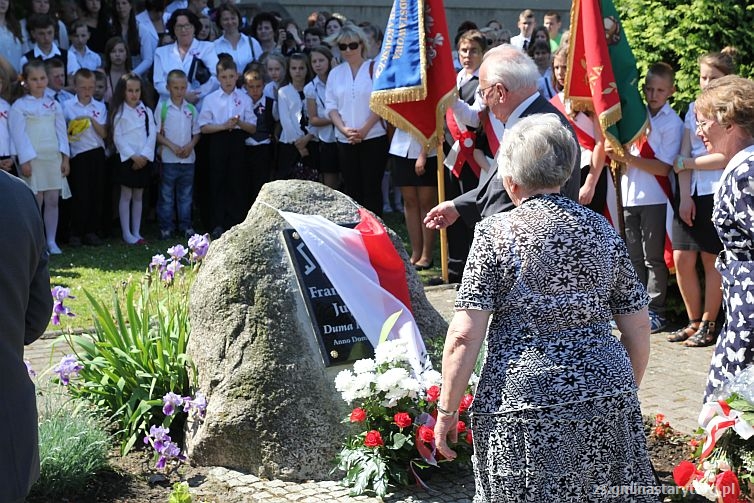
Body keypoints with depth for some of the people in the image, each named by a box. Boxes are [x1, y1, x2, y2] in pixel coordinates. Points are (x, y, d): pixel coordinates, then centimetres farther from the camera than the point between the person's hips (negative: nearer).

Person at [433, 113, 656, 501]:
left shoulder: (496, 233, -5)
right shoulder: (602, 231, 7)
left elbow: (464, 336, -11)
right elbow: (638, 329, 10)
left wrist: (447, 410, -2)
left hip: (525, 405, -4)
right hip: (608, 397, 4)